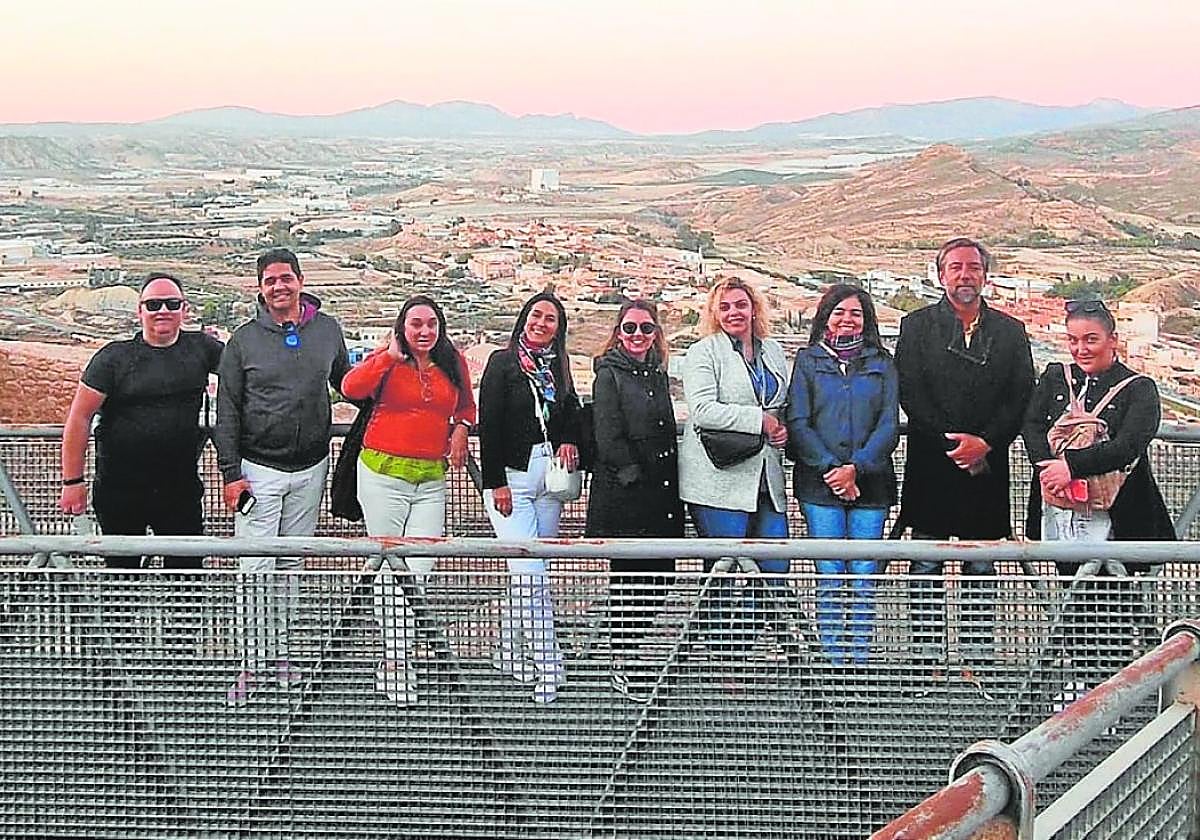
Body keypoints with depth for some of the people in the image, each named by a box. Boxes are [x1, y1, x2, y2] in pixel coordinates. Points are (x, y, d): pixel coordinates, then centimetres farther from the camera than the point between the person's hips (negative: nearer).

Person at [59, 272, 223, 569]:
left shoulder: (201, 347, 2)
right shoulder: (114, 357, -5)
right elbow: (79, 418, -6)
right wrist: (73, 481, -10)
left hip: (182, 486, 2)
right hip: (120, 486, -2)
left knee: (187, 567, 6)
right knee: (122, 568, 11)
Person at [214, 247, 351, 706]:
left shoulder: (327, 330, 4)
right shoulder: (244, 339, -3)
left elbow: (346, 382, 21)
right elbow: (227, 411, -1)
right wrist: (231, 473, -7)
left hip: (310, 468, 3)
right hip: (258, 470, -3)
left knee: (293, 563, 11)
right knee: (257, 567, -6)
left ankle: (280, 650, 22)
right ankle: (253, 663, -1)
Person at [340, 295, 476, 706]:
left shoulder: (454, 364, 10)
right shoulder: (387, 361, -2)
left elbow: (466, 405, 28)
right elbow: (351, 388, -21)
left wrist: (460, 428, 8)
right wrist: (391, 355, -17)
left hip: (431, 479, 3)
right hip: (382, 474, -3)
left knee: (421, 568, -3)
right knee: (391, 565, 1)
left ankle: (398, 658, 8)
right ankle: (395, 657, 10)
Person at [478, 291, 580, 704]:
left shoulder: (558, 367, 13)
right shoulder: (503, 363, -3)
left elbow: (573, 415, 23)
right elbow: (488, 425, -7)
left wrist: (570, 442, 0)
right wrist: (496, 482, -12)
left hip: (549, 477, 6)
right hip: (511, 478, -6)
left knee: (526, 572, 9)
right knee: (530, 575, -11)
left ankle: (509, 653, 19)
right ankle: (548, 669, -12)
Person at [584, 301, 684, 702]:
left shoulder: (657, 375, 17)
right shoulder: (610, 375, -4)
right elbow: (608, 438, -12)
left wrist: (670, 484, 13)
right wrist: (633, 475, -15)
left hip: (661, 495, 7)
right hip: (623, 497, -7)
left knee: (659, 573, 5)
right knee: (629, 575, -4)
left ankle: (633, 652, 21)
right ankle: (624, 663, 6)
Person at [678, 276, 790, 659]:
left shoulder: (773, 352, 19)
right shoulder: (703, 353, 0)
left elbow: (787, 407, 28)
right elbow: (703, 410, -14)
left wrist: (785, 428, 5)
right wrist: (761, 420, -15)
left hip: (766, 480, 6)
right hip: (720, 481, -6)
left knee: (775, 572, 1)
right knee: (724, 577, -2)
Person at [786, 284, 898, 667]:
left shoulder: (882, 363, 12)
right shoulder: (808, 361, 9)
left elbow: (889, 425, 3)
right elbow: (797, 423, 1)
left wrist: (856, 467, -10)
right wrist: (830, 469, -11)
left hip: (870, 483, 1)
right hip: (819, 484, -1)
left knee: (864, 576, -1)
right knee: (830, 577, -4)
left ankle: (860, 660, 4)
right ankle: (834, 662, 0)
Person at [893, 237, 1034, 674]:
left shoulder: (1011, 332, 11)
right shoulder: (916, 326, 5)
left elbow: (1021, 399, 3)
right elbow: (910, 395, -4)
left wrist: (985, 442, -11)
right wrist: (953, 445, -12)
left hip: (987, 469, 2)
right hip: (931, 468, -2)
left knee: (982, 572, 4)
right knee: (926, 570, 1)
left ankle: (974, 666, 9)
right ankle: (928, 664, 6)